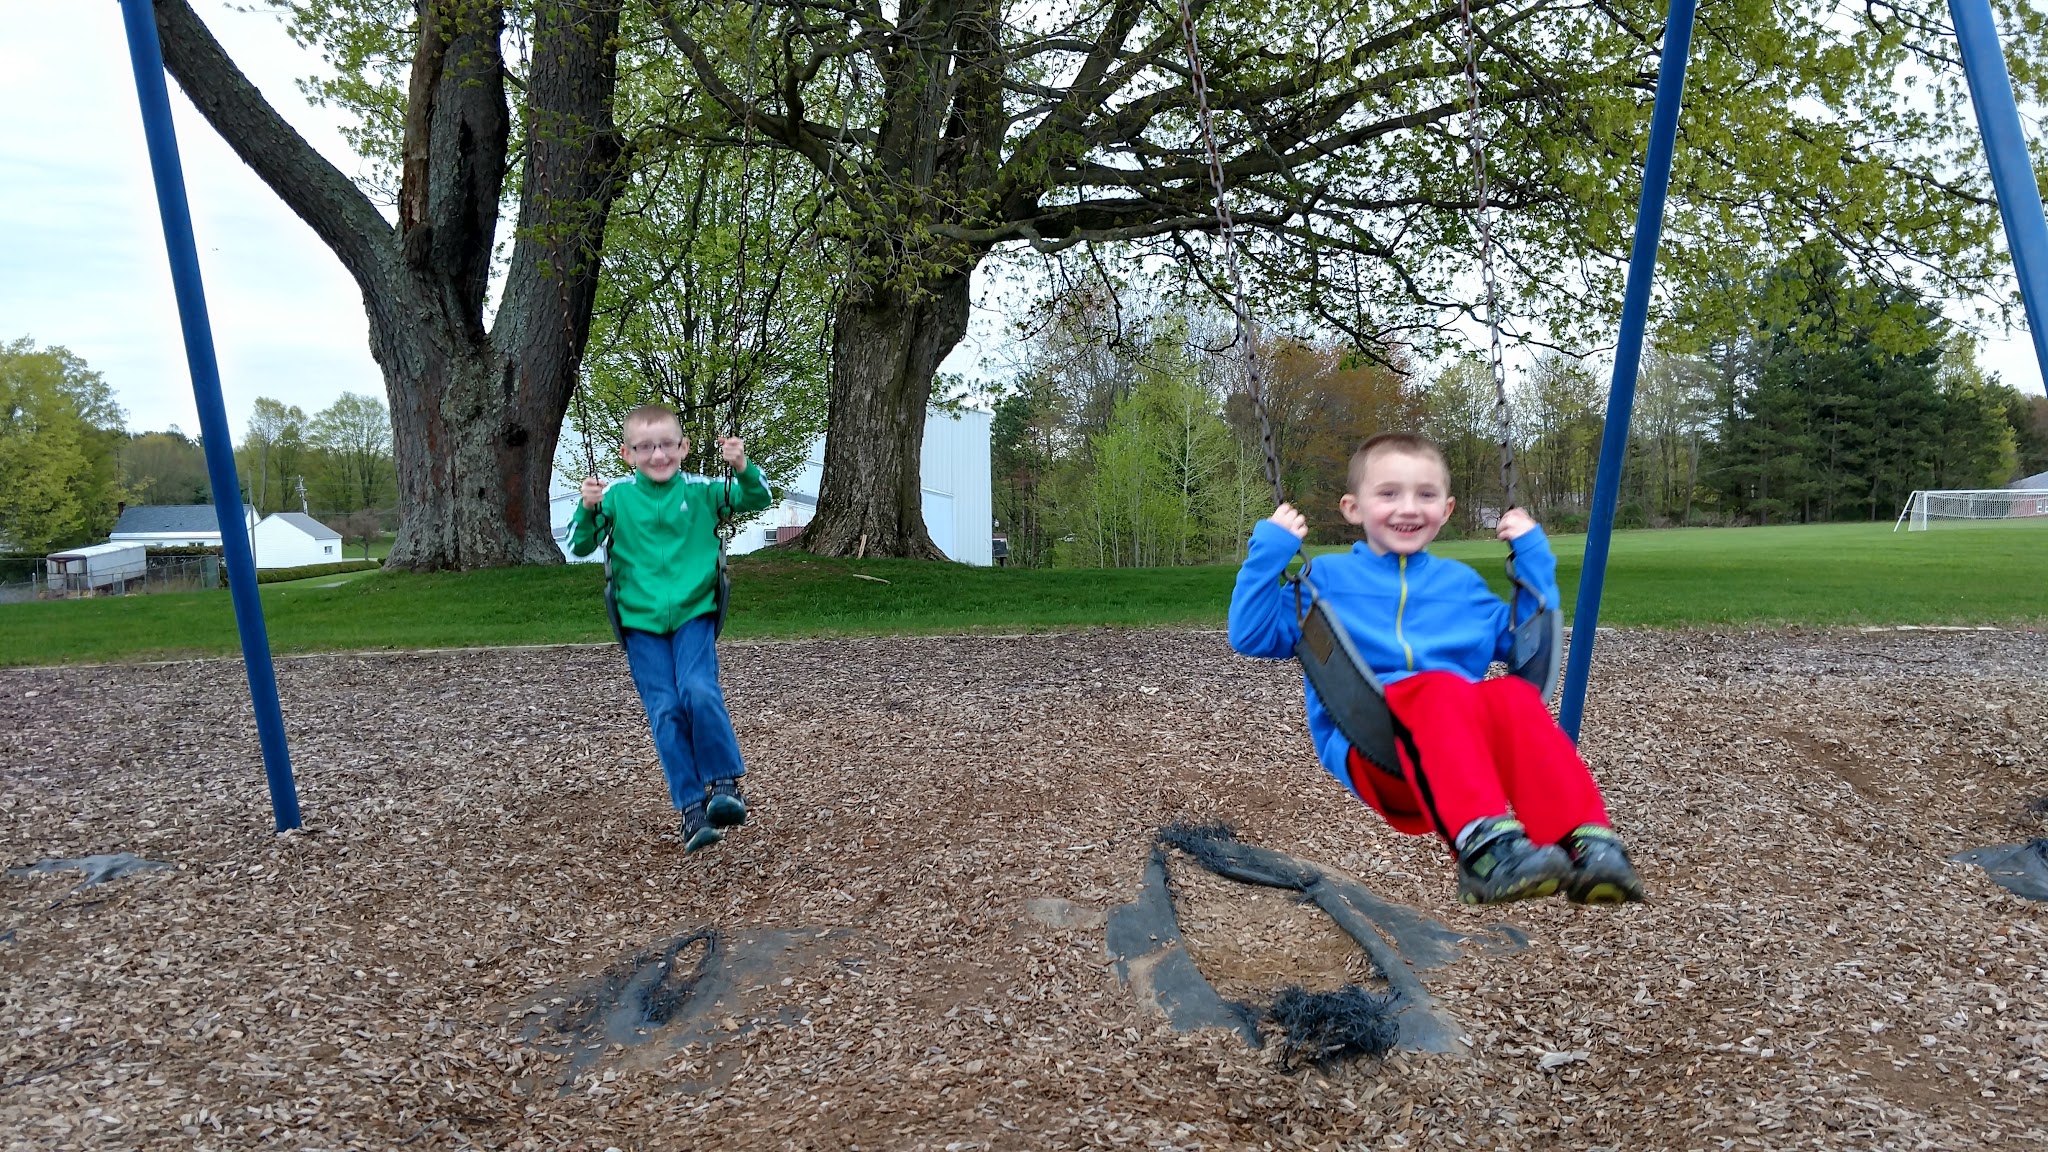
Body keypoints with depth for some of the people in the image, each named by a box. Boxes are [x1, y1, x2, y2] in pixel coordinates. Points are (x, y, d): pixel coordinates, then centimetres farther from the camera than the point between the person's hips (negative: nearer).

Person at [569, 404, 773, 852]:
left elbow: (758, 500, 0)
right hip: (641, 622, 1)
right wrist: (587, 510, -16)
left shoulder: (701, 491, 1)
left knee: (699, 692, -23)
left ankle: (725, 782, -7)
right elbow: (580, 547, 3)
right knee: (665, 711, -6)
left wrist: (743, 468, -19)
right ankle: (692, 808, -1)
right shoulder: (617, 496, 1)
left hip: (693, 614, -1)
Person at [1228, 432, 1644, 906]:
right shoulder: (1328, 577, 18)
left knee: (1514, 696, -30)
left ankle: (1586, 842, -47)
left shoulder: (1460, 583, 28)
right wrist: (1270, 549, 1)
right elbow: (1252, 636, 10)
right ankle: (1483, 843, -57)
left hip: (1469, 739, 4)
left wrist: (1532, 554, 26)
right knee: (1446, 690, -35)